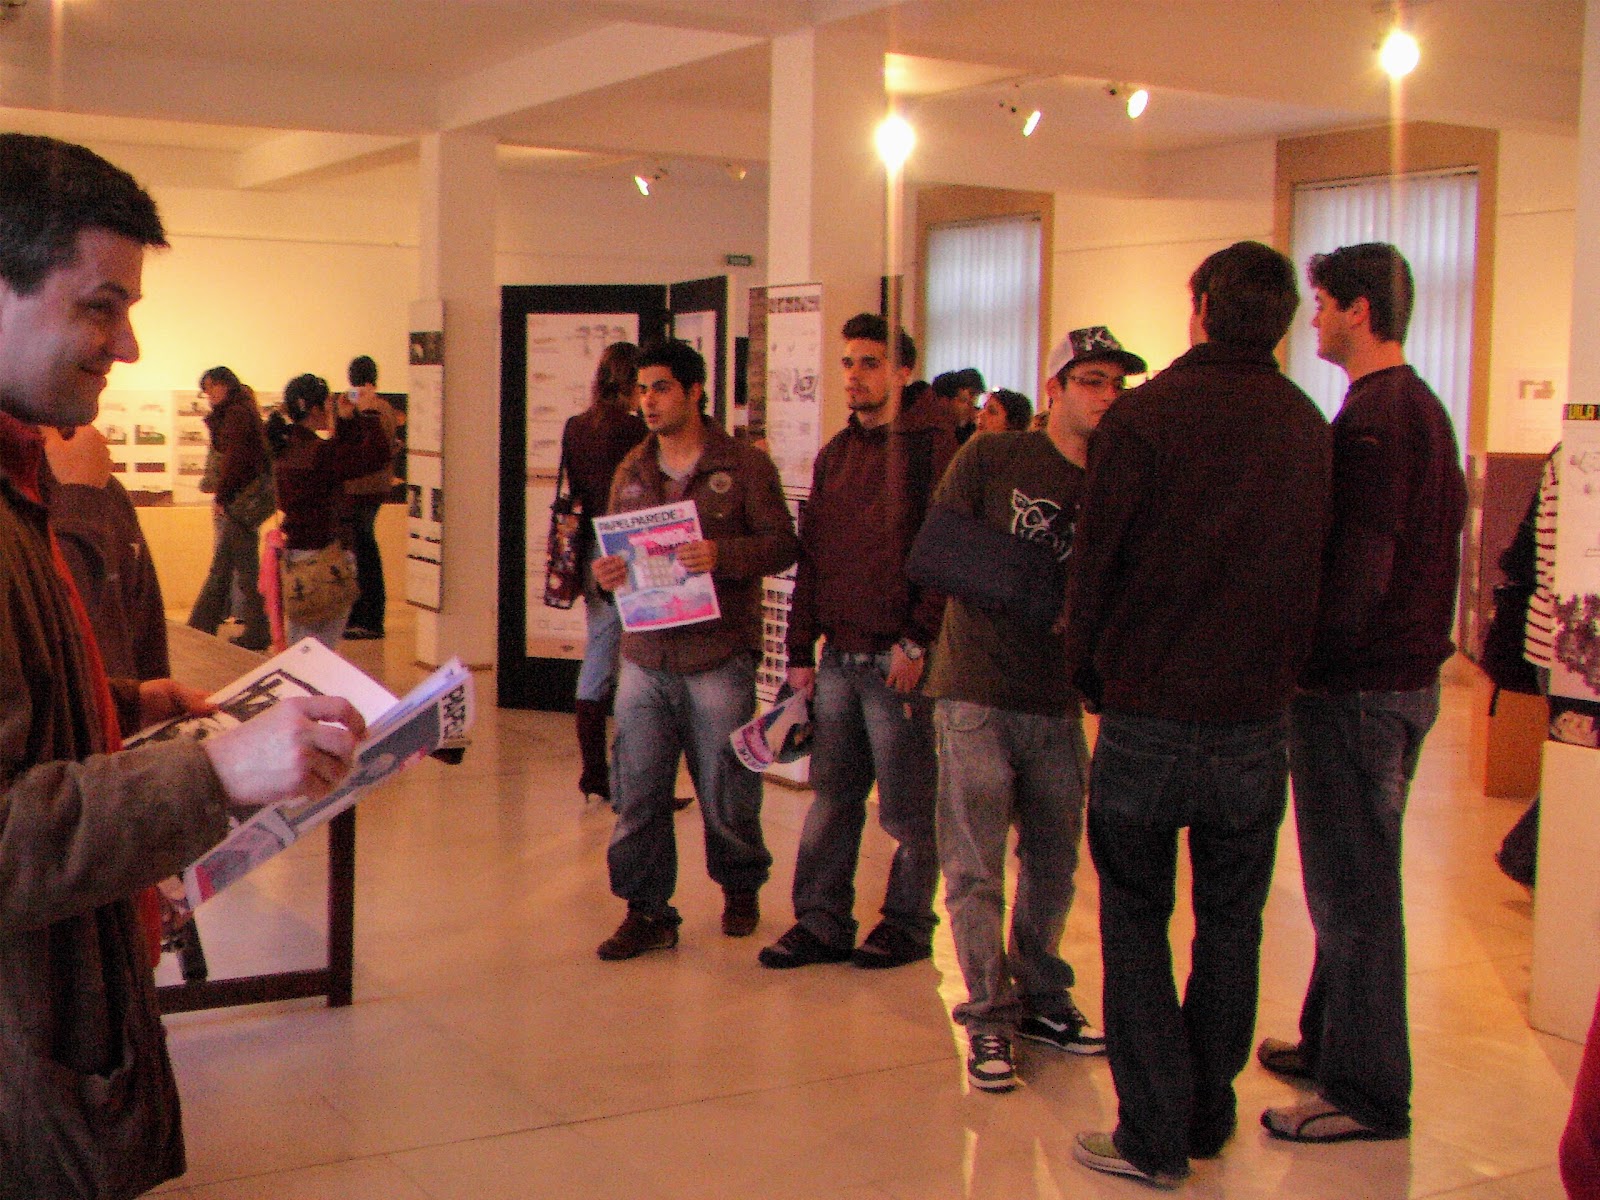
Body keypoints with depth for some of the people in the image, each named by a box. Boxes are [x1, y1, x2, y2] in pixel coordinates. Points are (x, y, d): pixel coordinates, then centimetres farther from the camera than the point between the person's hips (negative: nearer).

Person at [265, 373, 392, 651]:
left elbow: (343, 454, 21)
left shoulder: (286, 448, 8)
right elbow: (380, 453, -21)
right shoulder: (318, 453, -18)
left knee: (296, 648, 16)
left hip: (292, 552, 9)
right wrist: (365, 414, -11)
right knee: (322, 650, -3)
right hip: (325, 557, -9)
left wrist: (347, 419, 12)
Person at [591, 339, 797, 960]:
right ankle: (647, 911, 13)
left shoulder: (744, 465, -1)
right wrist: (605, 571, -5)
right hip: (644, 655, 4)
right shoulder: (631, 471, 14)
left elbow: (781, 542, -7)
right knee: (636, 793, 1)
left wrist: (722, 554, -25)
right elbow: (614, 548, 19)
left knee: (725, 791, 5)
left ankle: (740, 890, 30)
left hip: (718, 657, -4)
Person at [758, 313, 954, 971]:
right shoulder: (834, 454, 16)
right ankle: (822, 924, 17)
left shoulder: (932, 446, -4)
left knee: (906, 806, 3)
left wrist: (916, 641, -17)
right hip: (839, 656, 6)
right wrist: (800, 651, 12)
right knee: (831, 797, 9)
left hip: (898, 658, -6)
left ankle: (908, 924, 17)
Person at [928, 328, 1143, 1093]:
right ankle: (989, 1016, 11)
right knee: (975, 869, -2)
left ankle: (1040, 999, 29)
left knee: (1053, 863, 12)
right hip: (976, 693, -4)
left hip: (1058, 703, 4)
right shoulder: (991, 458, -2)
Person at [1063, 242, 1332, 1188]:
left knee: (1137, 922, 8)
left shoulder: (1145, 416, -10)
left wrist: (1091, 676, 8)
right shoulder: (1309, 429, 3)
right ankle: (1209, 1116, 26)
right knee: (1231, 924, 16)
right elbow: (1313, 575, 10)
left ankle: (1154, 1136, 10)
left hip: (1147, 714, -3)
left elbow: (1098, 561, -6)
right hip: (1256, 720, 4)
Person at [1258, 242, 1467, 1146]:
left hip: (1357, 688, -10)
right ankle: (1332, 1043, 34)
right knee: (1356, 879, 20)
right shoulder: (1425, 408, 14)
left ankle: (1367, 1095, 8)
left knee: (1354, 890, -1)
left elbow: (1357, 573, -25)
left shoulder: (1372, 419, -19)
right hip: (1409, 672, 10)